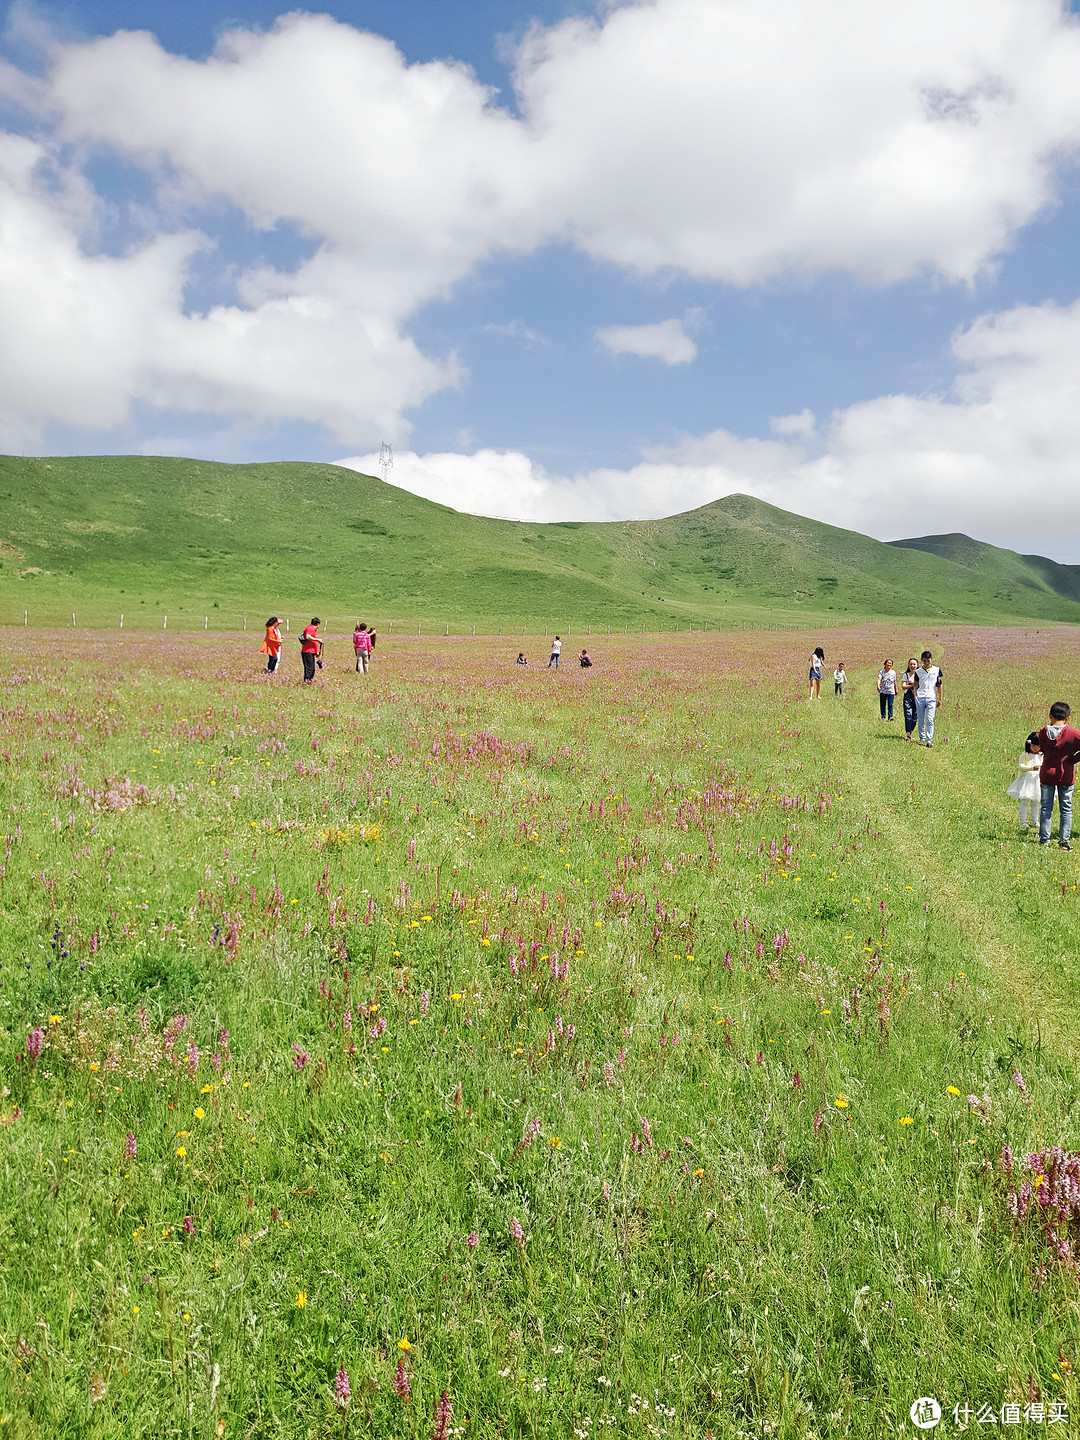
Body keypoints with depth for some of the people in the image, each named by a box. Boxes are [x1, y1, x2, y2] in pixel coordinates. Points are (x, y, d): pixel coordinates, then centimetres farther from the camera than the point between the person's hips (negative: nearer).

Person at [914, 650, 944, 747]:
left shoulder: (937, 670, 6)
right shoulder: (918, 671, 7)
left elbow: (939, 685, 10)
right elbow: (916, 686, 11)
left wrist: (939, 699, 9)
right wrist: (915, 698, 3)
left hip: (931, 699, -1)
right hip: (920, 699, 1)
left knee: (930, 720, -10)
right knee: (921, 721, 5)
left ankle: (929, 741, -13)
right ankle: (922, 738, 18)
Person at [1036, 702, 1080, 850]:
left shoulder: (1043, 731, -5)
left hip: (1047, 774, 2)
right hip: (1065, 775, -2)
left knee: (1045, 808, 11)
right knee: (1066, 810, 7)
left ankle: (1044, 839, 11)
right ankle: (1064, 842, 7)